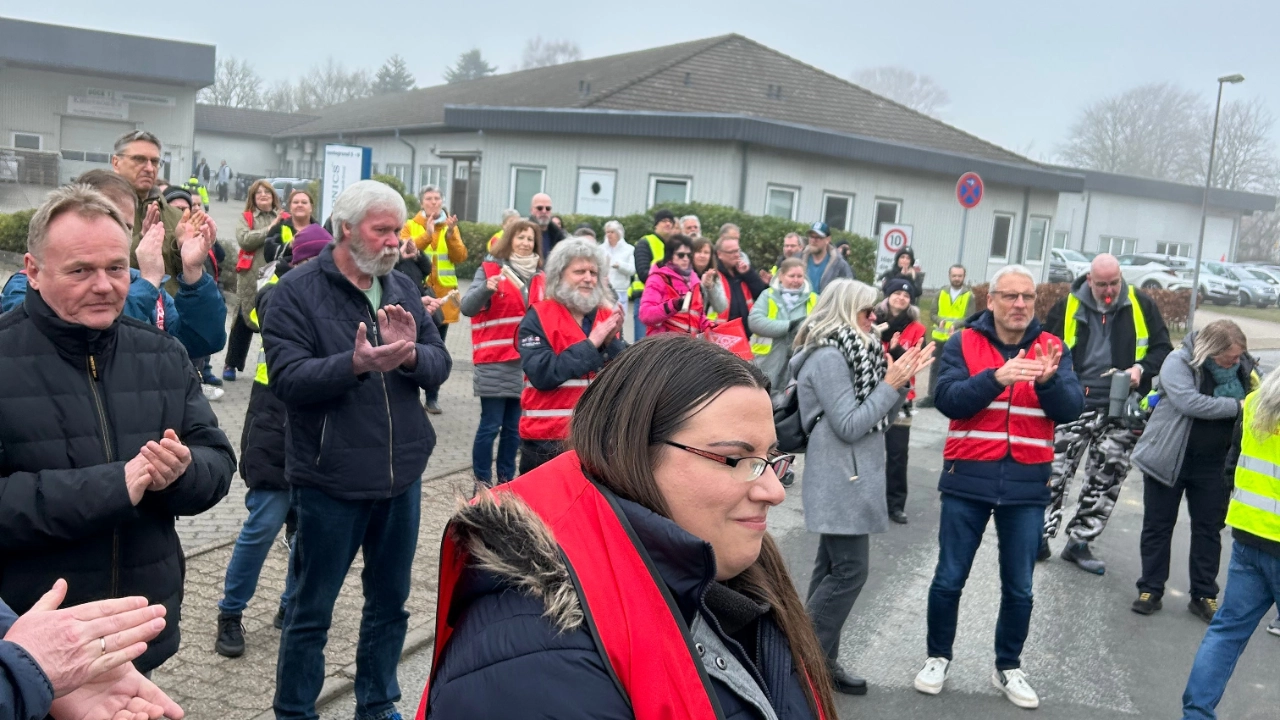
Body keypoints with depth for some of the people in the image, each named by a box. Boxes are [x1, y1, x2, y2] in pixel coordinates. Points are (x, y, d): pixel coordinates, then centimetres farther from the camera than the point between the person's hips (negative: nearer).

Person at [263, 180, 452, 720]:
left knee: (390, 601, 18)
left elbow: (440, 364, 0)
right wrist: (354, 363, -33)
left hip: (402, 474, 5)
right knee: (312, 610, 10)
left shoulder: (403, 289, 6)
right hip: (331, 479, -5)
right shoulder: (298, 290, -9)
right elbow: (287, 377, -19)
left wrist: (410, 354, -21)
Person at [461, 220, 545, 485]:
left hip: (527, 363, 5)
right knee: (490, 425, -3)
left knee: (514, 427, 9)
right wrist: (487, 289, -32)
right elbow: (467, 307, -14)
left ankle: (506, 480, 19)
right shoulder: (489, 269, -3)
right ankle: (482, 482, 6)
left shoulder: (538, 276, 11)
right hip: (494, 362, -5)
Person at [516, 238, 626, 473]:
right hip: (547, 437, -4)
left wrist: (612, 342, -15)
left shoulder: (608, 317, 6)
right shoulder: (537, 318, -7)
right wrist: (590, 344, -18)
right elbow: (542, 374, -20)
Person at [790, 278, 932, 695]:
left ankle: (819, 660, 18)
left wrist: (900, 381, 4)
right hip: (840, 480, -10)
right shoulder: (828, 358, -16)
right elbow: (850, 426, -19)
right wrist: (890, 384, -14)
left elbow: (877, 419, 16)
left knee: (832, 568, 11)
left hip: (848, 478, 10)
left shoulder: (848, 352, 14)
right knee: (850, 570, -8)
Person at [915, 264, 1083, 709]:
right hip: (968, 480, -1)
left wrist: (1049, 380, -29)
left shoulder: (1052, 348, 4)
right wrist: (996, 378, -30)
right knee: (949, 578, 7)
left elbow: (1071, 409, -8)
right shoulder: (964, 343, -2)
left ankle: (1008, 668, 29)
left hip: (1027, 485, 2)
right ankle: (938, 657, 27)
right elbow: (948, 400, -15)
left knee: (1019, 587, 11)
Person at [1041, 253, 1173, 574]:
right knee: (1054, 470, -5)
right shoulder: (1068, 306, -1)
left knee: (1106, 480, 7)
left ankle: (1079, 542, 19)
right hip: (1074, 404, -2)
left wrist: (1141, 368, -13)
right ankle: (1040, 536, 6)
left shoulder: (1142, 305, 1)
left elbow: (1163, 349, 7)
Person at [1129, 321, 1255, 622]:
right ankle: (1150, 589, 18)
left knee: (1208, 529, 10)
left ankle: (1204, 595, 21)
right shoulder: (1178, 362, -15)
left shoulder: (1241, 367, 0)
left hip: (1213, 465, 4)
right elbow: (1189, 402, -28)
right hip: (1168, 459, -3)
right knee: (1157, 526, 7)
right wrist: (1236, 406, -27)